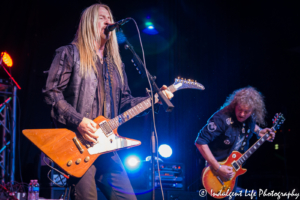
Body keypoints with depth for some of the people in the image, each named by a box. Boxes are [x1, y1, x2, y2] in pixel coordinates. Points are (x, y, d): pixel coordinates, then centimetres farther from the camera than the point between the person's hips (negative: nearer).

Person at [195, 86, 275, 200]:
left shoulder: (249, 119, -7)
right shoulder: (222, 118, -30)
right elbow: (200, 142, -31)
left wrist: (259, 132, 1)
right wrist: (218, 168, -30)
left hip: (232, 171, 7)